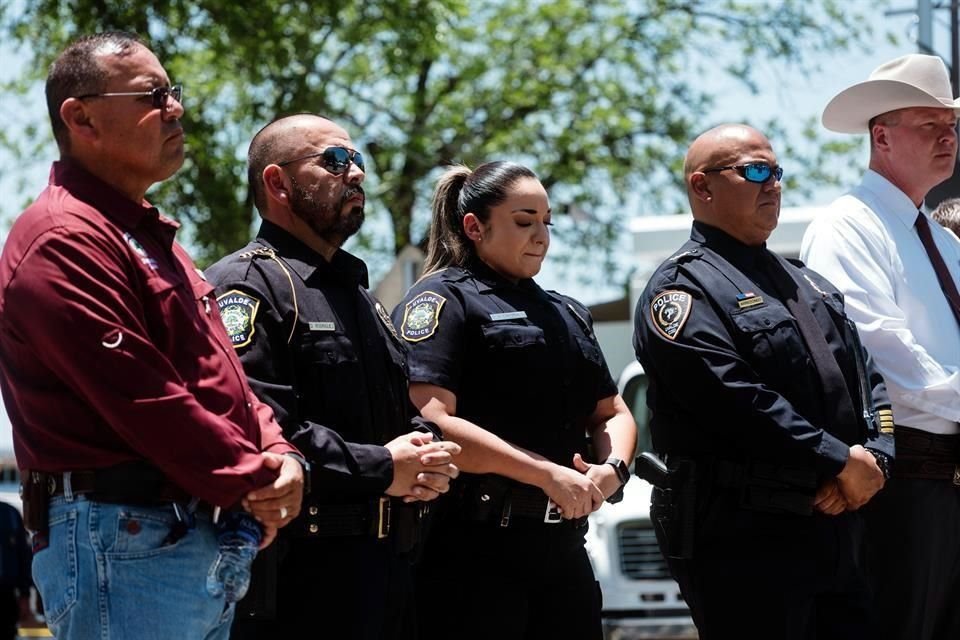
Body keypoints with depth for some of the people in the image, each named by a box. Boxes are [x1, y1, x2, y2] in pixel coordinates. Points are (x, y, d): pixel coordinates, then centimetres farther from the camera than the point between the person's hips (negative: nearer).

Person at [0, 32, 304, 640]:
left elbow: (223, 377, 19)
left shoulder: (151, 237, 21)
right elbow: (143, 402, -19)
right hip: (123, 541, -10)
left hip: (209, 541, 10)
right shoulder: (64, 241, -13)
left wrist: (278, 458, 1)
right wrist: (252, 483, -10)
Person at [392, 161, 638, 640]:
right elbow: (429, 421, -17)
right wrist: (549, 475, -18)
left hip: (563, 548, 7)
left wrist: (613, 468, -2)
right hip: (475, 550, -7)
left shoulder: (566, 313, 22)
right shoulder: (441, 300, -3)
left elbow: (612, 413, 23)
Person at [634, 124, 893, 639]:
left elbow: (868, 378, 17)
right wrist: (842, 463, -15)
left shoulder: (806, 283, 22)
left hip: (839, 533, 8)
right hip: (740, 539, -8)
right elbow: (738, 401, -17)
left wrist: (874, 458, -3)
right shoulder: (683, 287, -6)